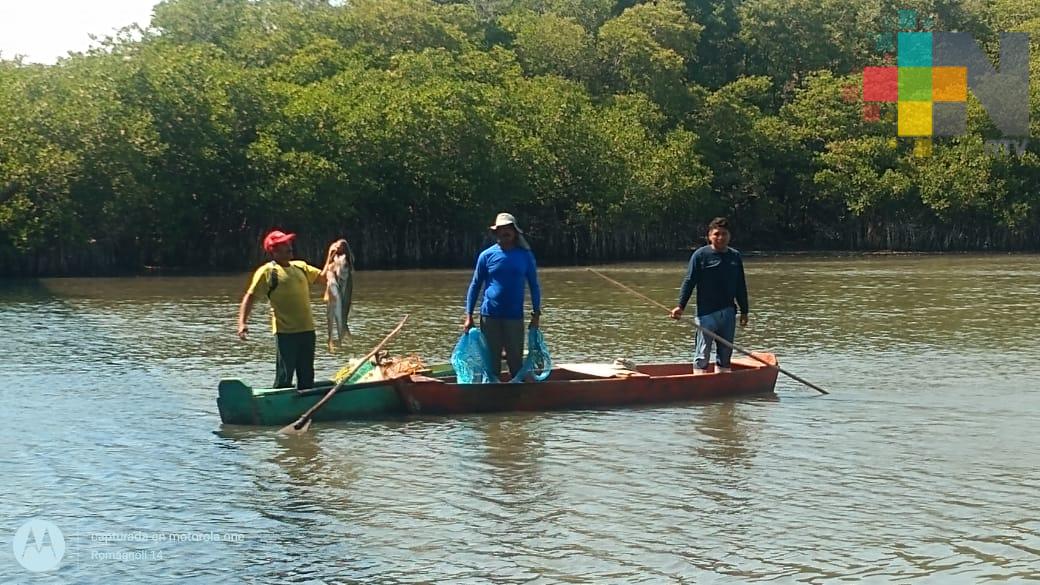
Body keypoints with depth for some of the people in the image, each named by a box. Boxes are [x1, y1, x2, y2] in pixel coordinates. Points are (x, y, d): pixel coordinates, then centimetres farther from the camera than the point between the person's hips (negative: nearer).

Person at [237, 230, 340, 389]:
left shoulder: (301, 267, 14)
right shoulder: (267, 271, -5)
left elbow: (323, 277, 17)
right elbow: (250, 296, -7)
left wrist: (331, 256, 5)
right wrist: (242, 323, -18)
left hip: (307, 329, 6)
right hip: (285, 332, -6)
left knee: (307, 378, 13)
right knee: (284, 378, -6)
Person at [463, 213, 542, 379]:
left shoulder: (525, 255, 3)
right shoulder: (487, 255, 2)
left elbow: (534, 285, 9)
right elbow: (475, 285, 6)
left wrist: (536, 314, 2)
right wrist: (469, 316, 0)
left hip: (515, 316, 0)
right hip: (489, 316, 0)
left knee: (516, 363, 3)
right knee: (491, 362, 6)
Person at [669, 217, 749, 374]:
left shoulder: (735, 256, 11)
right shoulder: (701, 255, -4)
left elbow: (741, 287, 16)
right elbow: (689, 282, -6)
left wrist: (744, 311, 16)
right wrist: (680, 306, -15)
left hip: (729, 313, 5)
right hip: (706, 312, -5)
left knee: (725, 354, 11)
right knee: (702, 355, -4)